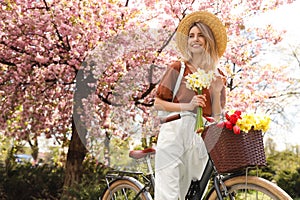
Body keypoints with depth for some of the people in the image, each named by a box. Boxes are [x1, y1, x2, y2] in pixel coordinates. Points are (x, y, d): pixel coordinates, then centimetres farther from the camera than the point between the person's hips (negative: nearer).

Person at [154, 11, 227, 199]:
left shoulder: (218, 76, 13)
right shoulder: (178, 68, 4)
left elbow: (217, 117, 11)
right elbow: (158, 103, 0)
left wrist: (216, 92, -4)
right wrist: (187, 106, -12)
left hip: (200, 139, 3)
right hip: (175, 132, -3)